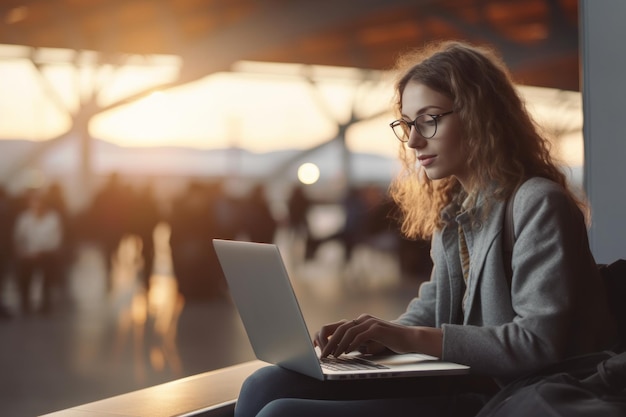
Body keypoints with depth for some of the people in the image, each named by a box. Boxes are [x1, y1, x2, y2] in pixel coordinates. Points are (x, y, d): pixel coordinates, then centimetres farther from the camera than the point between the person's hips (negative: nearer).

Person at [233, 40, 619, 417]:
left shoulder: (537, 204, -11)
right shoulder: (454, 210, 15)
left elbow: (540, 343, -19)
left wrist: (410, 336, -21)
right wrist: (372, 336, -2)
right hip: (454, 384, 8)